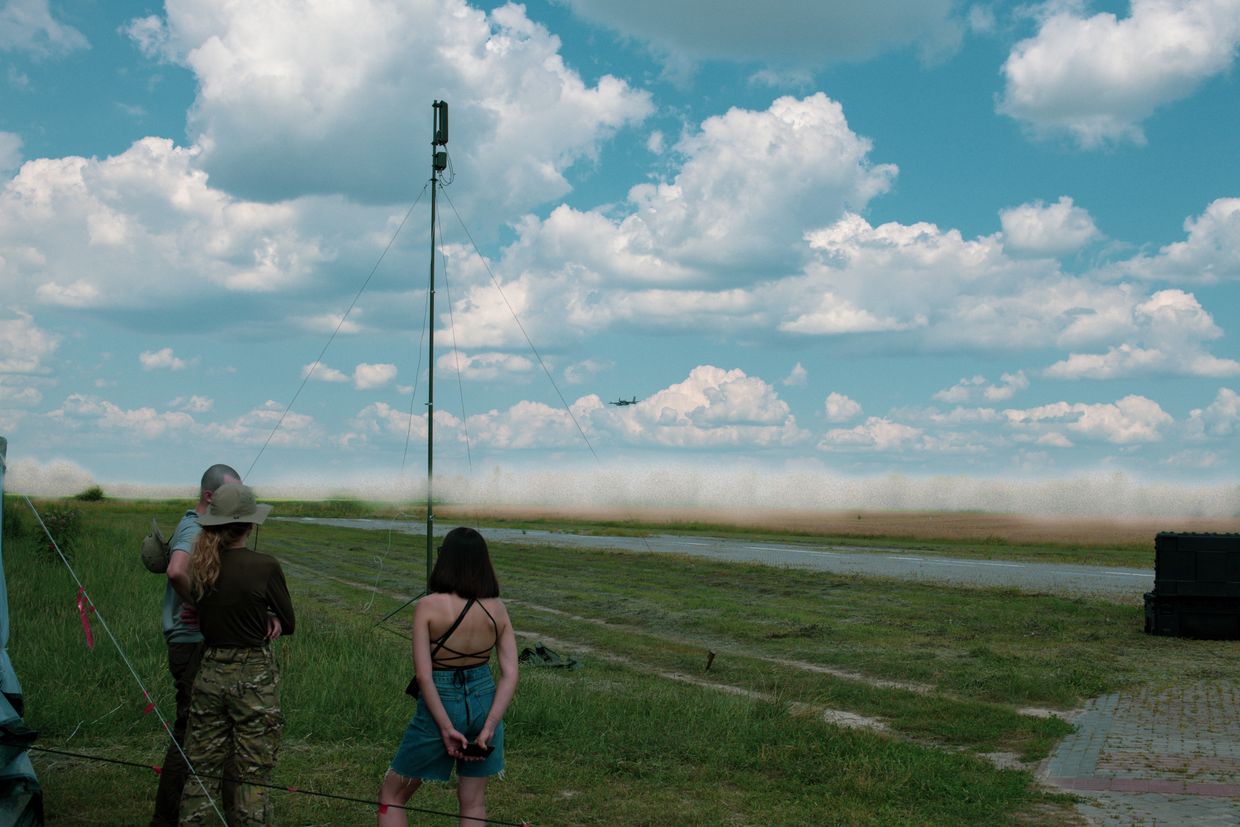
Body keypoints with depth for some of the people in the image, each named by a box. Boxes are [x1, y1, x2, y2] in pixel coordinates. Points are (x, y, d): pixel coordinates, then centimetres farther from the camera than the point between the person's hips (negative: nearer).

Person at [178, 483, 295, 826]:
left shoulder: (200, 566, -1)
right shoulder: (265, 567, -14)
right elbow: (289, 623, -3)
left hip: (209, 673, 4)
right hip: (254, 678, -4)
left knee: (202, 772, 13)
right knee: (252, 776, 4)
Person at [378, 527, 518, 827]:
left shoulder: (428, 606, -14)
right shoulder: (497, 609, -3)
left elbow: (423, 675, -18)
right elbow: (510, 675, -7)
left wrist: (446, 727, -14)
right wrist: (488, 727, -9)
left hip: (439, 704, -4)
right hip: (483, 704, 4)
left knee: (391, 795, 13)